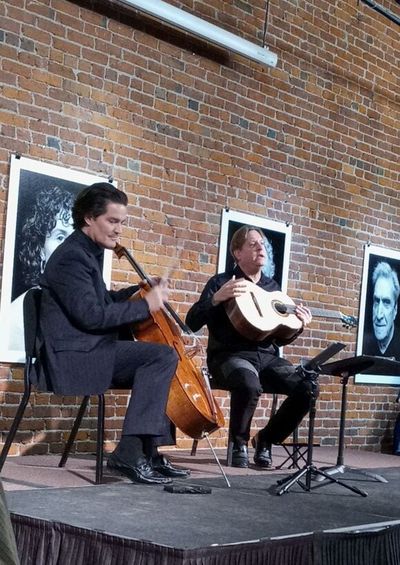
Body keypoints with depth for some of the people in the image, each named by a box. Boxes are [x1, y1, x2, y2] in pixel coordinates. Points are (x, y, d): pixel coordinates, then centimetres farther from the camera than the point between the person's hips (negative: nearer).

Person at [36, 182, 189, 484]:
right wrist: (145, 305, -15)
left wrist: (142, 290, 11)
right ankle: (129, 453, -22)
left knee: (157, 368, 13)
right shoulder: (71, 257, -14)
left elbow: (102, 301, 25)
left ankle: (151, 452, 10)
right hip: (75, 357, -11)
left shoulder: (88, 253, 18)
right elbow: (91, 315, -23)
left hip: (90, 352, 11)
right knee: (164, 355, -21)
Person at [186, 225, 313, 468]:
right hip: (230, 355, -5)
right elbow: (192, 323, -7)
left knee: (306, 388, -21)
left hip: (267, 356, 5)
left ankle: (265, 439, 1)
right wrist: (216, 298, -21)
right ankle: (240, 444, -13)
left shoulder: (273, 287, 18)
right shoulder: (221, 282, 3)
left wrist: (298, 327, 2)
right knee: (249, 384, -40)